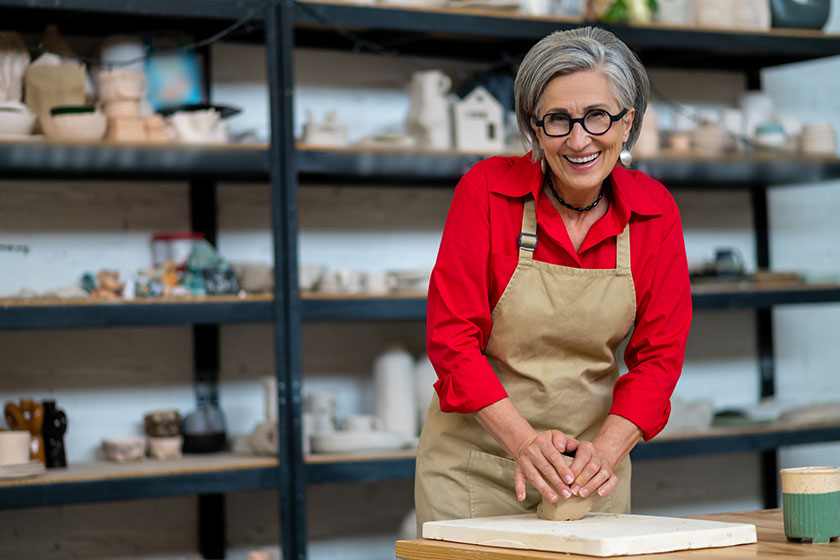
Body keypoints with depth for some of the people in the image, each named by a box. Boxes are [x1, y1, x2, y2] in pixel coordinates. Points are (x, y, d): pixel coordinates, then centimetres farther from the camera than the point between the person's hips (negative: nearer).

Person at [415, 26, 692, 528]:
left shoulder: (655, 212, -5)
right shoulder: (488, 189, -12)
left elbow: (659, 354, -3)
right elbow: (452, 336, -13)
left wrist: (606, 450, -19)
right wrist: (525, 441, -24)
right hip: (475, 464, -2)